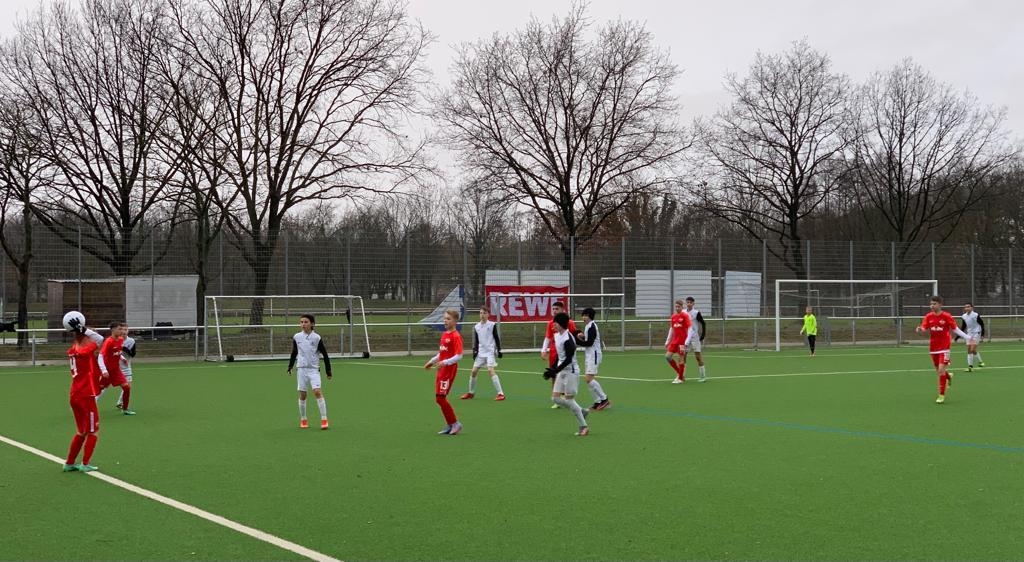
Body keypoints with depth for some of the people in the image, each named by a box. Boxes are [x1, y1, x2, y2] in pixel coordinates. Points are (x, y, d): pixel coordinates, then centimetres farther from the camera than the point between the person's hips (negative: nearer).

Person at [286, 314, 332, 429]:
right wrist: (290, 367, 12)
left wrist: (328, 371, 1)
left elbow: (325, 355, 1)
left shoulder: (316, 338, -4)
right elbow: (294, 353, 17)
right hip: (302, 369, 3)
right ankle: (303, 420, 18)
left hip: (314, 369, -3)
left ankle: (324, 419, -13)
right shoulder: (297, 337, 4)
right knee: (302, 395, 5)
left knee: (317, 392, -16)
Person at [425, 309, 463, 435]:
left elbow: (458, 356, -20)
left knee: (440, 397, -11)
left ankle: (455, 423, 1)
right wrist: (432, 361, 25)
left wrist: (445, 362, -30)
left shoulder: (456, 336, -13)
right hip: (441, 369, 9)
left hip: (449, 370, -9)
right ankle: (450, 425, 17)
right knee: (439, 398, 9)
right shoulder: (444, 334, 13)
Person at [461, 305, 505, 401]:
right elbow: (476, 341, 11)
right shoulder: (476, 327, 7)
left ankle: (500, 393, -18)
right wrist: (475, 351, -1)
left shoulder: (492, 325, -4)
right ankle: (471, 393, 22)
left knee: (490, 370, -20)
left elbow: (496, 338, -1)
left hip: (490, 352, -5)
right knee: (473, 371, 5)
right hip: (480, 352, 5)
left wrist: (499, 350, -6)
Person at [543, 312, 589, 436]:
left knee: (569, 399, -6)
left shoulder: (568, 339, -20)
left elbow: (568, 359, -22)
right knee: (555, 398, 5)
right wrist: (553, 369, 12)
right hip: (562, 371, 9)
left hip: (570, 371, -9)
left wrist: (554, 371, -24)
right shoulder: (557, 335, 8)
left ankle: (584, 426, 5)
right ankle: (581, 412, 19)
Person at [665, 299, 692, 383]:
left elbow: (689, 329, -12)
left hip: (682, 341, -6)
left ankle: (680, 378, 8)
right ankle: (679, 373, 14)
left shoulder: (685, 316, -8)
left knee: (681, 358, -3)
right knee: (668, 356, 0)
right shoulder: (673, 317, 10)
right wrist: (667, 341, 14)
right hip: (674, 340, 6)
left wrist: (686, 342, -20)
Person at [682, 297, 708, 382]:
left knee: (698, 356, -2)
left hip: (694, 337, -5)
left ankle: (703, 376, 5)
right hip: (685, 337, 5)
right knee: (683, 355, 1)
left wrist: (702, 336, -8)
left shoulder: (696, 313, -8)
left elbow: (703, 324, -5)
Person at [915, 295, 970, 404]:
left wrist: (967, 337, -3)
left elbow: (955, 329, 0)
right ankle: (948, 376, 50)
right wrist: (920, 330, -29)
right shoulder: (928, 316, 1)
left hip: (944, 347, -4)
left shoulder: (947, 316, -8)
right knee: (938, 370, 13)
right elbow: (924, 329, -5)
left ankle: (942, 395, -5)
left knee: (941, 370, -13)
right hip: (933, 347, 4)